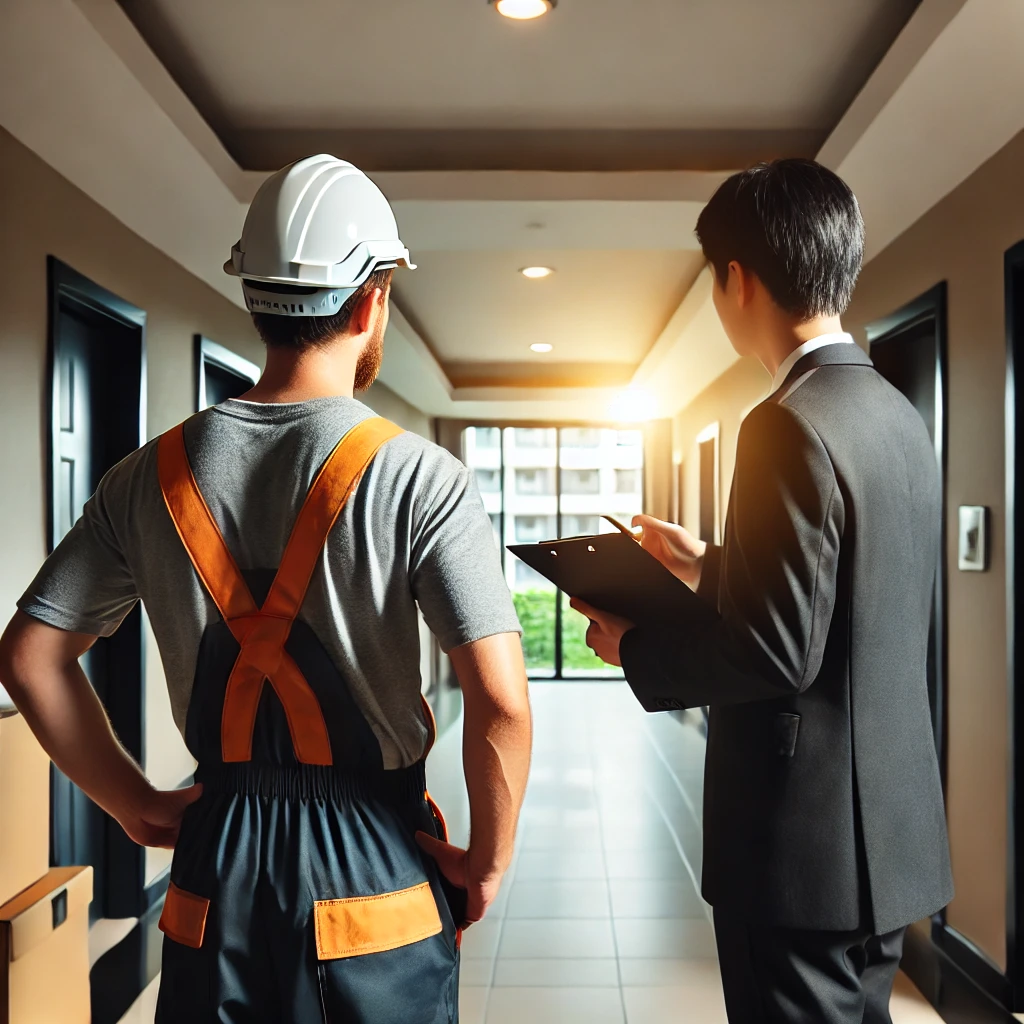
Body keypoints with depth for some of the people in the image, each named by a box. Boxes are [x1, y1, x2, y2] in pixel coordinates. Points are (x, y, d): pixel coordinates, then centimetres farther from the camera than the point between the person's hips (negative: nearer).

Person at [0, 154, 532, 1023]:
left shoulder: (150, 475, -3)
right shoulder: (418, 478, -16)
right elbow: (500, 702, -22)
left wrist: (137, 806, 8)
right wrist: (488, 863, -6)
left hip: (217, 854, 3)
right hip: (374, 856, -3)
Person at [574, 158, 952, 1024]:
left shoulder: (792, 426, -21)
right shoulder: (898, 416, 7)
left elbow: (778, 650, -24)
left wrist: (634, 647, -10)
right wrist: (709, 567, 19)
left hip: (807, 840, -9)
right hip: (887, 827, 9)